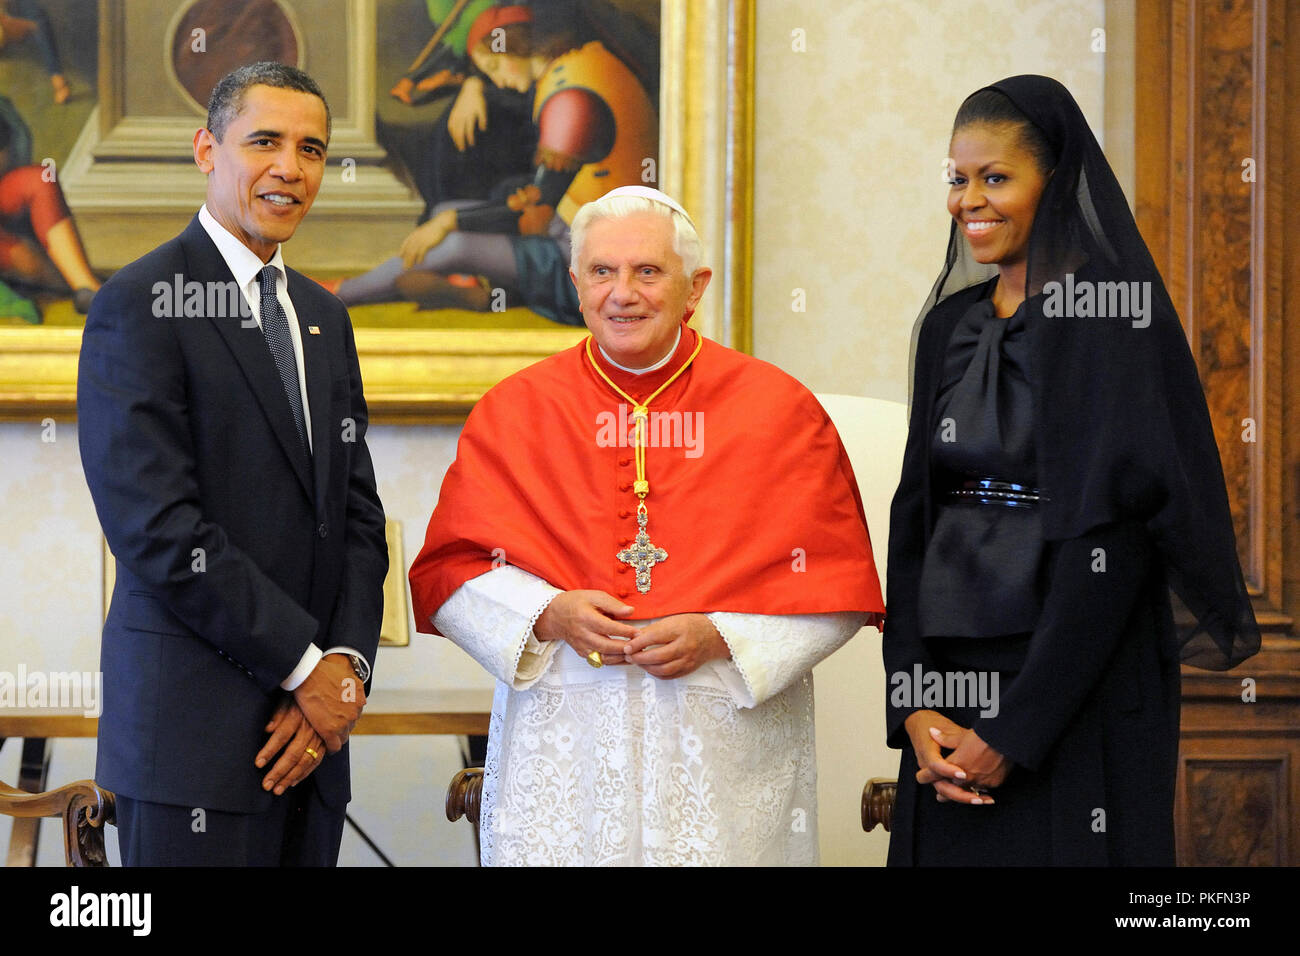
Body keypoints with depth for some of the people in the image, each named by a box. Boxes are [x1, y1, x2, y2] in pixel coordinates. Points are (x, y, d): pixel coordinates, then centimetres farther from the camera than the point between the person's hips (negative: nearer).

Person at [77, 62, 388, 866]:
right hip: (193, 730, -6)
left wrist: (347, 662, -4)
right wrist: (307, 665, -12)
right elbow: (158, 529, -15)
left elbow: (358, 512, 13)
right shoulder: (139, 305, -7)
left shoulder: (325, 317, 16)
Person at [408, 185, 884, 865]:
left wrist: (718, 637, -13)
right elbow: (444, 572, 5)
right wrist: (548, 615, -12)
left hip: (724, 751, -1)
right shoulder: (513, 413, 6)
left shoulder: (780, 410, 3)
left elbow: (836, 583, 1)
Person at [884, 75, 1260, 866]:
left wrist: (1016, 732, -18)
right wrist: (913, 705, -5)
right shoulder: (950, 325, 11)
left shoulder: (1114, 314, -9)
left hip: (1082, 694, -6)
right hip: (954, 681, 6)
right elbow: (915, 513, 8)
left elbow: (1112, 541, -16)